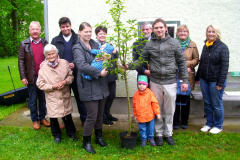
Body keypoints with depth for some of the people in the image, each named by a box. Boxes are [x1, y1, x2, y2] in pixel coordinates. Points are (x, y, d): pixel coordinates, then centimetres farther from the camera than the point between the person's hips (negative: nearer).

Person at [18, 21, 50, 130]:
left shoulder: (45, 43, 4)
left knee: (43, 99, 13)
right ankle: (35, 120, 22)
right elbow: (21, 61, -4)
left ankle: (42, 118, 27)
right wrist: (23, 77, -10)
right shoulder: (24, 44, -1)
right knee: (33, 100, 8)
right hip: (32, 77, -2)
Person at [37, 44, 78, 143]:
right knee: (53, 116, 6)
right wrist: (53, 87, -16)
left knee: (67, 115, 13)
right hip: (52, 97, -1)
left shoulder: (64, 63, -3)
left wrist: (65, 81, -15)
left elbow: (70, 75, 4)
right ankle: (57, 134, 29)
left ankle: (71, 132, 33)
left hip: (65, 95, 1)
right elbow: (40, 84, -6)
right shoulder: (43, 68, -7)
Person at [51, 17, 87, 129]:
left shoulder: (78, 39, -1)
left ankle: (84, 119, 23)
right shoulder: (55, 40, 6)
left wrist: (75, 64, -18)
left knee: (80, 97, 9)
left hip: (76, 74, -2)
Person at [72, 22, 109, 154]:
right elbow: (82, 65, -23)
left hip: (100, 85, 6)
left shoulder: (95, 44, 12)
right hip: (88, 86, -6)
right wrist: (99, 73, -25)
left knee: (100, 113, 15)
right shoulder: (77, 48, -8)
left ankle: (99, 137, 34)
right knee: (92, 115, -3)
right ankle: (86, 142, 17)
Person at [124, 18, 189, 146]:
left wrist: (185, 80, 0)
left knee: (169, 111, 9)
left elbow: (181, 62, 3)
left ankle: (168, 133, 27)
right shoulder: (149, 45, 3)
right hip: (155, 82, 1)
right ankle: (159, 134, 27)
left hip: (170, 82, 0)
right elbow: (141, 60, 4)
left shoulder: (174, 43, 0)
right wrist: (129, 66, -14)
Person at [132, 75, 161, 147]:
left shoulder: (150, 93, -9)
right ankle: (143, 139, 27)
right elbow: (134, 105, 6)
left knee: (150, 128, 14)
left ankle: (151, 138, 34)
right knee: (142, 129, 9)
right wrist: (135, 115, 9)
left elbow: (155, 103, -5)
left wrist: (157, 113, -4)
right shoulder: (136, 95, -4)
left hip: (150, 115, 0)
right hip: (140, 116, 1)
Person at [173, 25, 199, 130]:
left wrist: (187, 64, -10)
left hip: (188, 77, 2)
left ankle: (184, 121, 24)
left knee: (185, 100, 9)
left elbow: (196, 59, 6)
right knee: (176, 99, 2)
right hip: (175, 76, -1)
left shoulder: (192, 45, 6)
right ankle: (175, 121, 17)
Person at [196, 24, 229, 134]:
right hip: (204, 80, 6)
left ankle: (218, 126, 21)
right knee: (207, 103, 13)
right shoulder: (205, 46, 10)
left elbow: (225, 66, -11)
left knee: (217, 104, 5)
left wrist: (221, 82, -15)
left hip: (215, 81, -6)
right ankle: (209, 123, 28)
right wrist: (197, 77, 15)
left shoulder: (222, 47, -8)